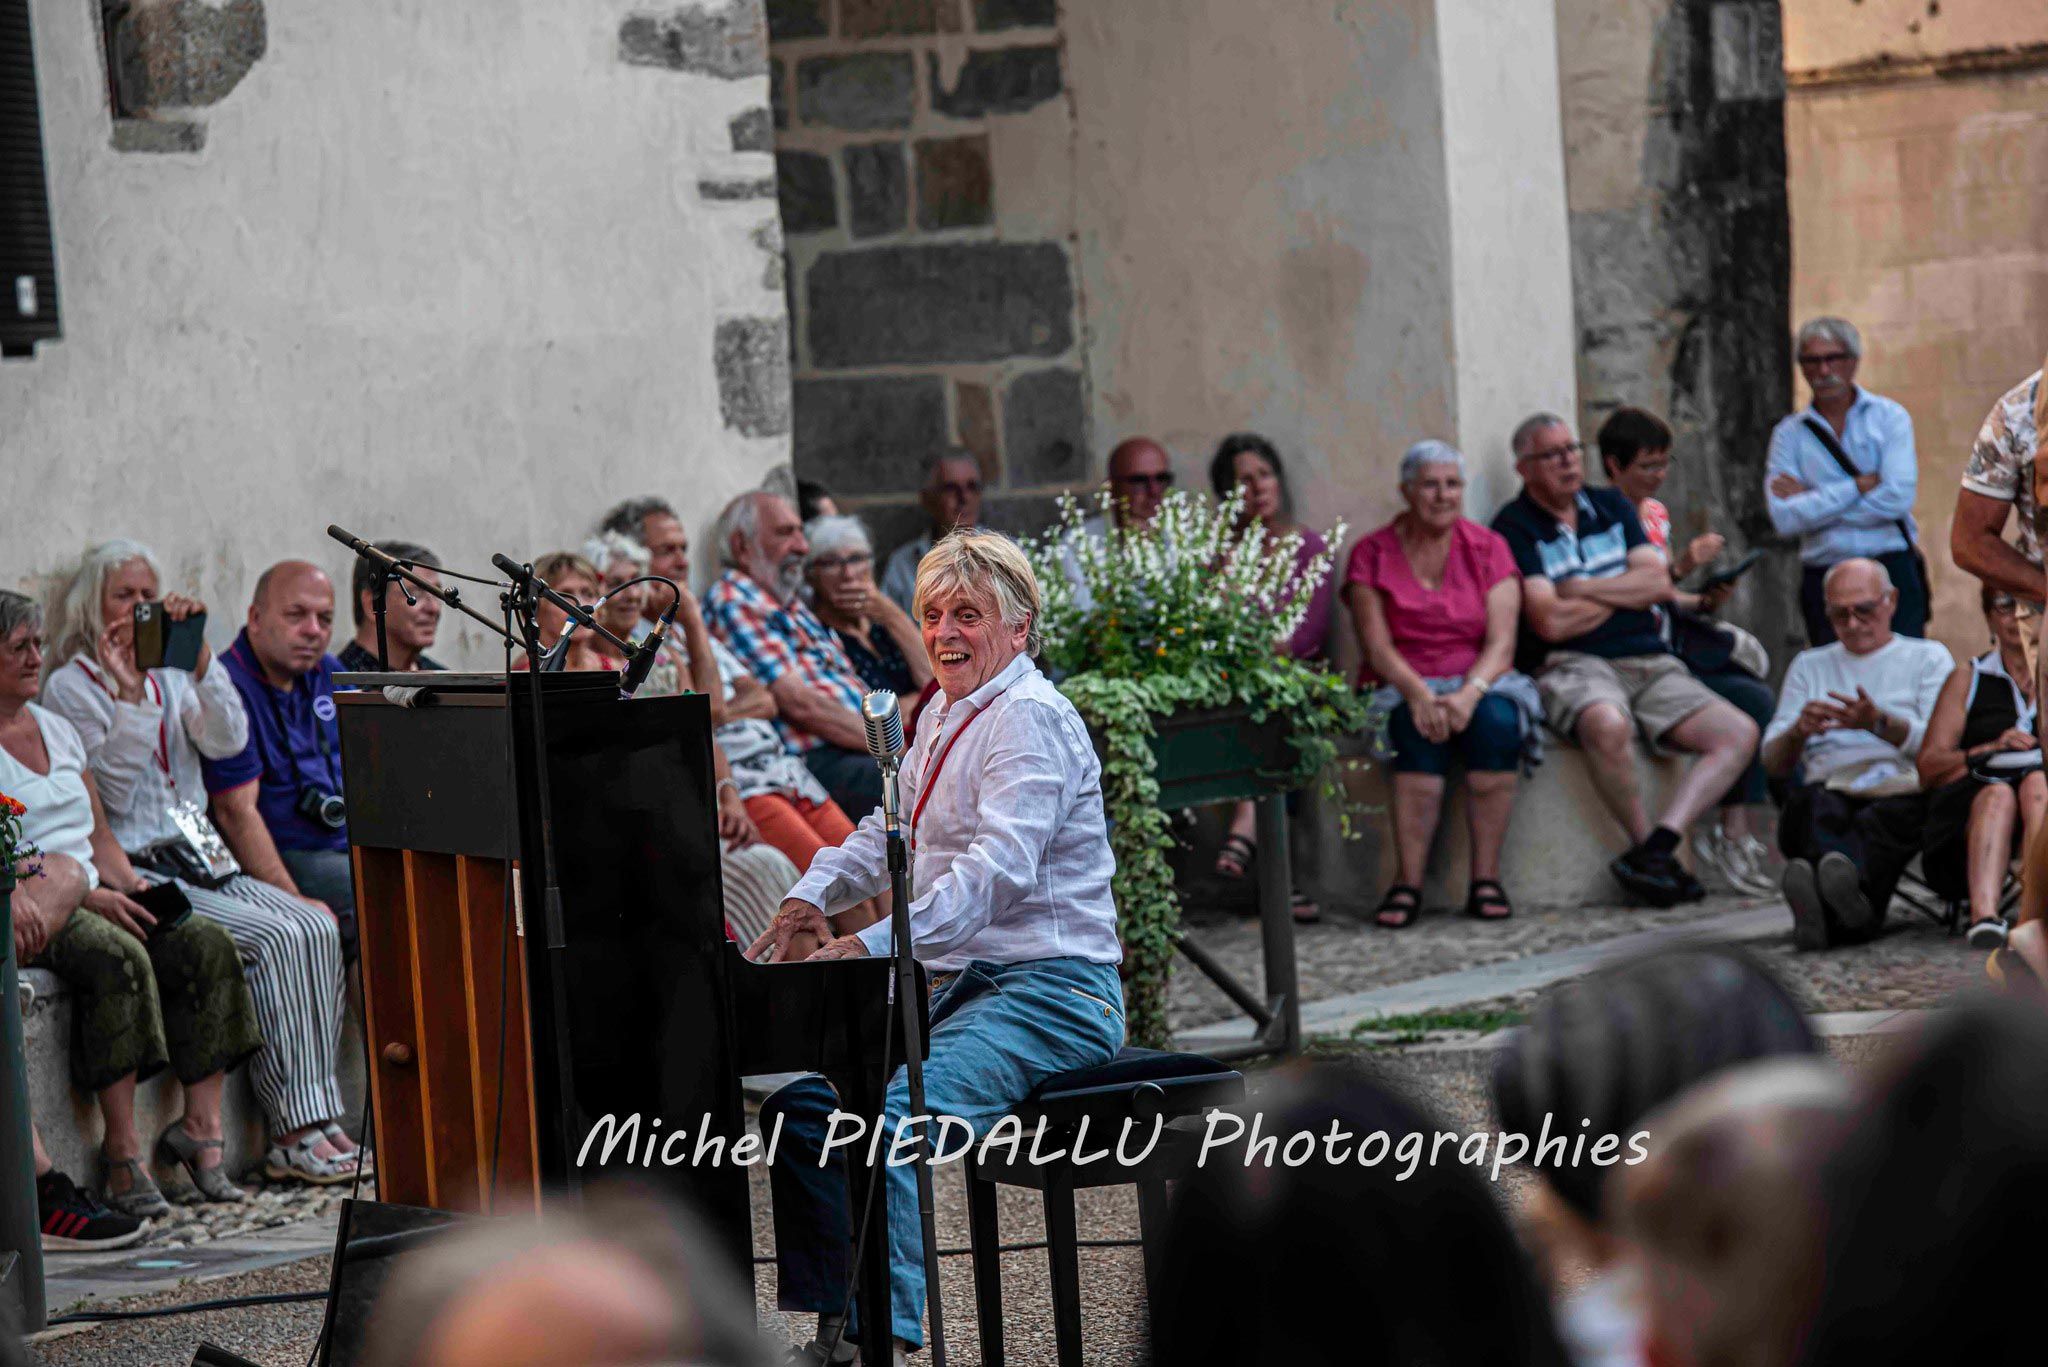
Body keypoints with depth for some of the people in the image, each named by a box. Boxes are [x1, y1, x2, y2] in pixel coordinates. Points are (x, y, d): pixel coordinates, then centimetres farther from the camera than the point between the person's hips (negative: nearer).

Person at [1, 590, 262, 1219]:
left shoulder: (56, 728, 21)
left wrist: (131, 886, 2)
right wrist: (89, 898, -19)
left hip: (95, 897, 8)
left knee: (207, 943, -17)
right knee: (118, 957, -35)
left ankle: (201, 1126, -19)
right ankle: (123, 1153, -33)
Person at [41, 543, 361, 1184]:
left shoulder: (169, 678, 18)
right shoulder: (71, 686, -1)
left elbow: (228, 740, 1)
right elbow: (113, 792, -11)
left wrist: (199, 653, -7)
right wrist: (128, 694, -16)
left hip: (198, 862, 7)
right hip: (135, 873, -7)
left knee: (317, 928, -17)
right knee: (275, 938, -25)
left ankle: (318, 1123, -21)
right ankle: (294, 1135, -23)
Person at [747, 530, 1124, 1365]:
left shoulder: (1030, 718, -13)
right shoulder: (946, 717, 18)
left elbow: (997, 872, -26)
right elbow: (885, 830, 24)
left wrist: (872, 945, -35)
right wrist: (810, 899, 3)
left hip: (1050, 991, -10)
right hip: (965, 984, 10)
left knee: (889, 1116, -31)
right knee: (801, 1104, -2)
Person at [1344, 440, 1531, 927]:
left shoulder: (1488, 549, 7)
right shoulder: (1372, 554, 6)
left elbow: (1500, 644, -3)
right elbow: (1377, 647, -5)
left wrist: (1469, 694, -22)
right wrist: (1419, 695, -23)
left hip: (1477, 683, 1)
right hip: (1402, 690, -1)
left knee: (1498, 721, -32)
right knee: (1421, 729, -34)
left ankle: (1486, 877, -29)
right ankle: (1408, 882, -34)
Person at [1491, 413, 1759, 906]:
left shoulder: (1613, 507, 20)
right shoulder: (1514, 528, 1)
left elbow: (1660, 583, 8)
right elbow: (1551, 621, -11)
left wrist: (1583, 589, -4)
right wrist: (1626, 592, 4)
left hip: (1651, 663, 6)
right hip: (1572, 666, -6)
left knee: (1739, 733, -14)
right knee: (1608, 725, -40)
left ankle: (1657, 844, -26)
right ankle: (1650, 849, -20)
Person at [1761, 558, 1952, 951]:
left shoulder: (1927, 657, 22)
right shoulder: (1809, 665, 30)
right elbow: (1773, 762, 18)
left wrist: (1879, 723, -15)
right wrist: (1798, 731, -7)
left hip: (1902, 788, -2)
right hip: (1826, 788, 2)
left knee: (1889, 815, -41)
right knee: (1823, 810, -38)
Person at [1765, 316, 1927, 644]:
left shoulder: (1890, 417, 5)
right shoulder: (1789, 433, 8)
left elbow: (1898, 498, -10)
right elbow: (1784, 518, -7)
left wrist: (1813, 498, -6)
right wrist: (1860, 486, -10)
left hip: (1892, 571, -1)